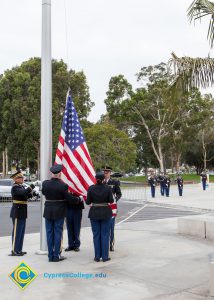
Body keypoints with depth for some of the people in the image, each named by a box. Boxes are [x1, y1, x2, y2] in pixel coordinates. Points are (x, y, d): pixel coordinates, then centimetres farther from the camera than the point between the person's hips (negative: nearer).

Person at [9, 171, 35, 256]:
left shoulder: (21, 186, 13)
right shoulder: (15, 187, -15)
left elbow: (27, 195, 16)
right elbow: (23, 193, -31)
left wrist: (31, 193, -3)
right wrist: (30, 187, -20)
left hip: (22, 212, 9)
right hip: (17, 212, -9)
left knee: (21, 232, 14)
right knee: (17, 231, -4)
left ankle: (19, 250, 22)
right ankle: (14, 251, 3)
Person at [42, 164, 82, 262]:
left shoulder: (45, 183, -6)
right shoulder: (63, 185, -17)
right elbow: (69, 198, -13)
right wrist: (79, 199, 4)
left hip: (48, 212, 4)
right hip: (59, 212, -4)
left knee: (49, 233, 11)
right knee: (58, 233, 5)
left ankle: (50, 255, 16)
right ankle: (56, 256, 10)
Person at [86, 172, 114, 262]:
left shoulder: (91, 188, -6)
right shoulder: (108, 188, -8)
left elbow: (88, 202, -5)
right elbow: (111, 201, -7)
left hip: (94, 213, 1)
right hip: (106, 213, -1)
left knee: (96, 235, 8)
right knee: (105, 235, 6)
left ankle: (97, 256, 12)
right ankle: (105, 256, 9)